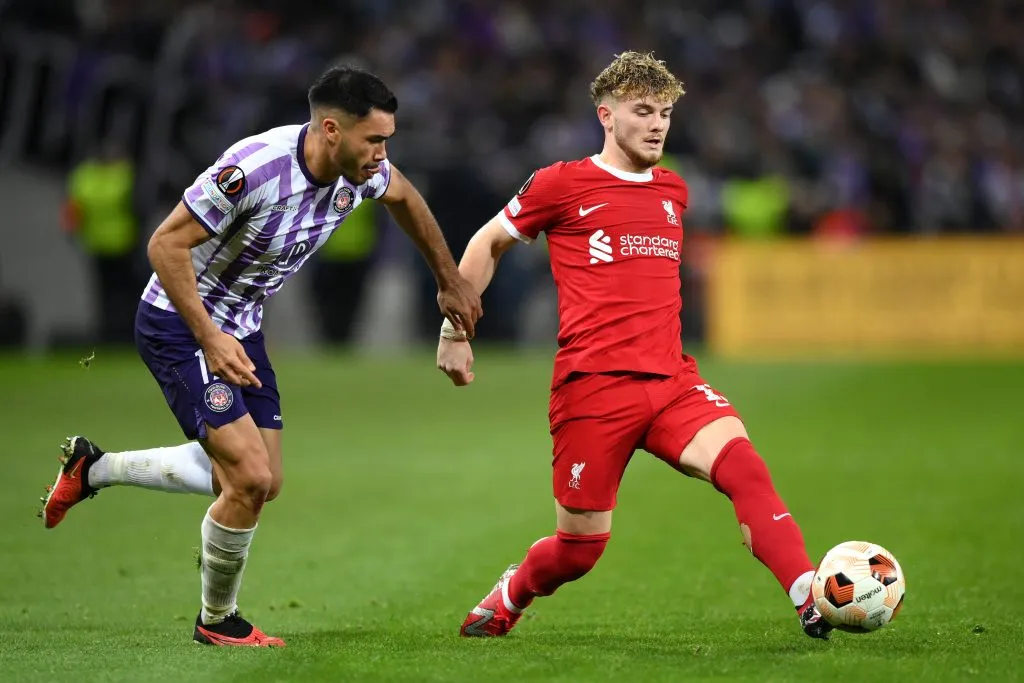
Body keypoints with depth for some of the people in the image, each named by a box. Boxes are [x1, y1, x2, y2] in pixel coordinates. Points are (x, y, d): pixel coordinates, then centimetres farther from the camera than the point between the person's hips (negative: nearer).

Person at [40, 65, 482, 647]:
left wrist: (449, 281, 23)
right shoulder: (255, 167, -32)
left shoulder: (360, 172, -9)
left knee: (262, 482, 12)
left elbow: (403, 196, 16)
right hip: (180, 323, -8)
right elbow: (167, 244, -26)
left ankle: (94, 468, 28)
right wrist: (209, 339, -31)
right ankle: (218, 621, 8)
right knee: (250, 477, -17)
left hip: (242, 327, 8)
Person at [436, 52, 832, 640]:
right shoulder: (563, 184, 0)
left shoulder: (674, 191, 16)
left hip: (671, 380, 4)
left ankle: (813, 602, -36)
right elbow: (487, 245, 12)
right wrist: (455, 330, 9)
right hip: (592, 387, -4)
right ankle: (509, 596, 34)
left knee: (742, 463, -25)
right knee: (581, 547, 2)